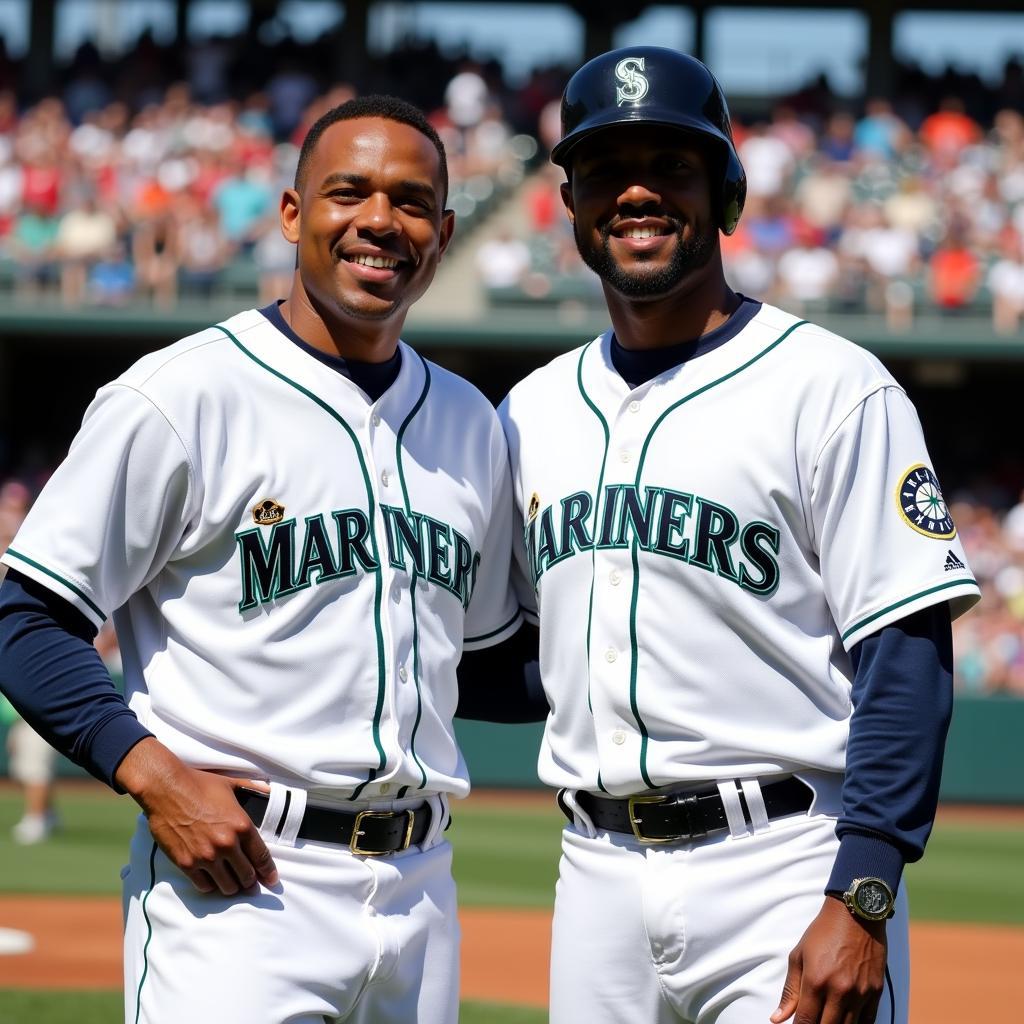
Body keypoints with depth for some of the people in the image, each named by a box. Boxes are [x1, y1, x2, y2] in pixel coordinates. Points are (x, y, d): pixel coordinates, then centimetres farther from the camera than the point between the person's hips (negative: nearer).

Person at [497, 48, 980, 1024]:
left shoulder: (830, 387, -5)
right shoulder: (534, 411, 14)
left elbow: (906, 656, -11)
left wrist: (862, 903, -19)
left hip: (782, 869, -5)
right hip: (598, 872, 6)